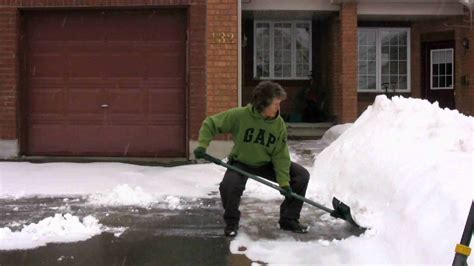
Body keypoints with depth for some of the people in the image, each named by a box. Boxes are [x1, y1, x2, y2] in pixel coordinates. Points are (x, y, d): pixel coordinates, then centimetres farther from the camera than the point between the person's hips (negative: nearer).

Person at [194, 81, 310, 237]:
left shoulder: (279, 124, -16)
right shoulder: (240, 115, -25)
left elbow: (280, 155, -13)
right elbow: (210, 123, -16)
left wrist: (284, 182, -18)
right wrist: (202, 145, -29)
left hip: (267, 164, 3)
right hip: (241, 162, -3)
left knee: (302, 176, -9)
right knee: (228, 186, -34)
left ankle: (288, 220, 6)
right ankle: (231, 222, -3)